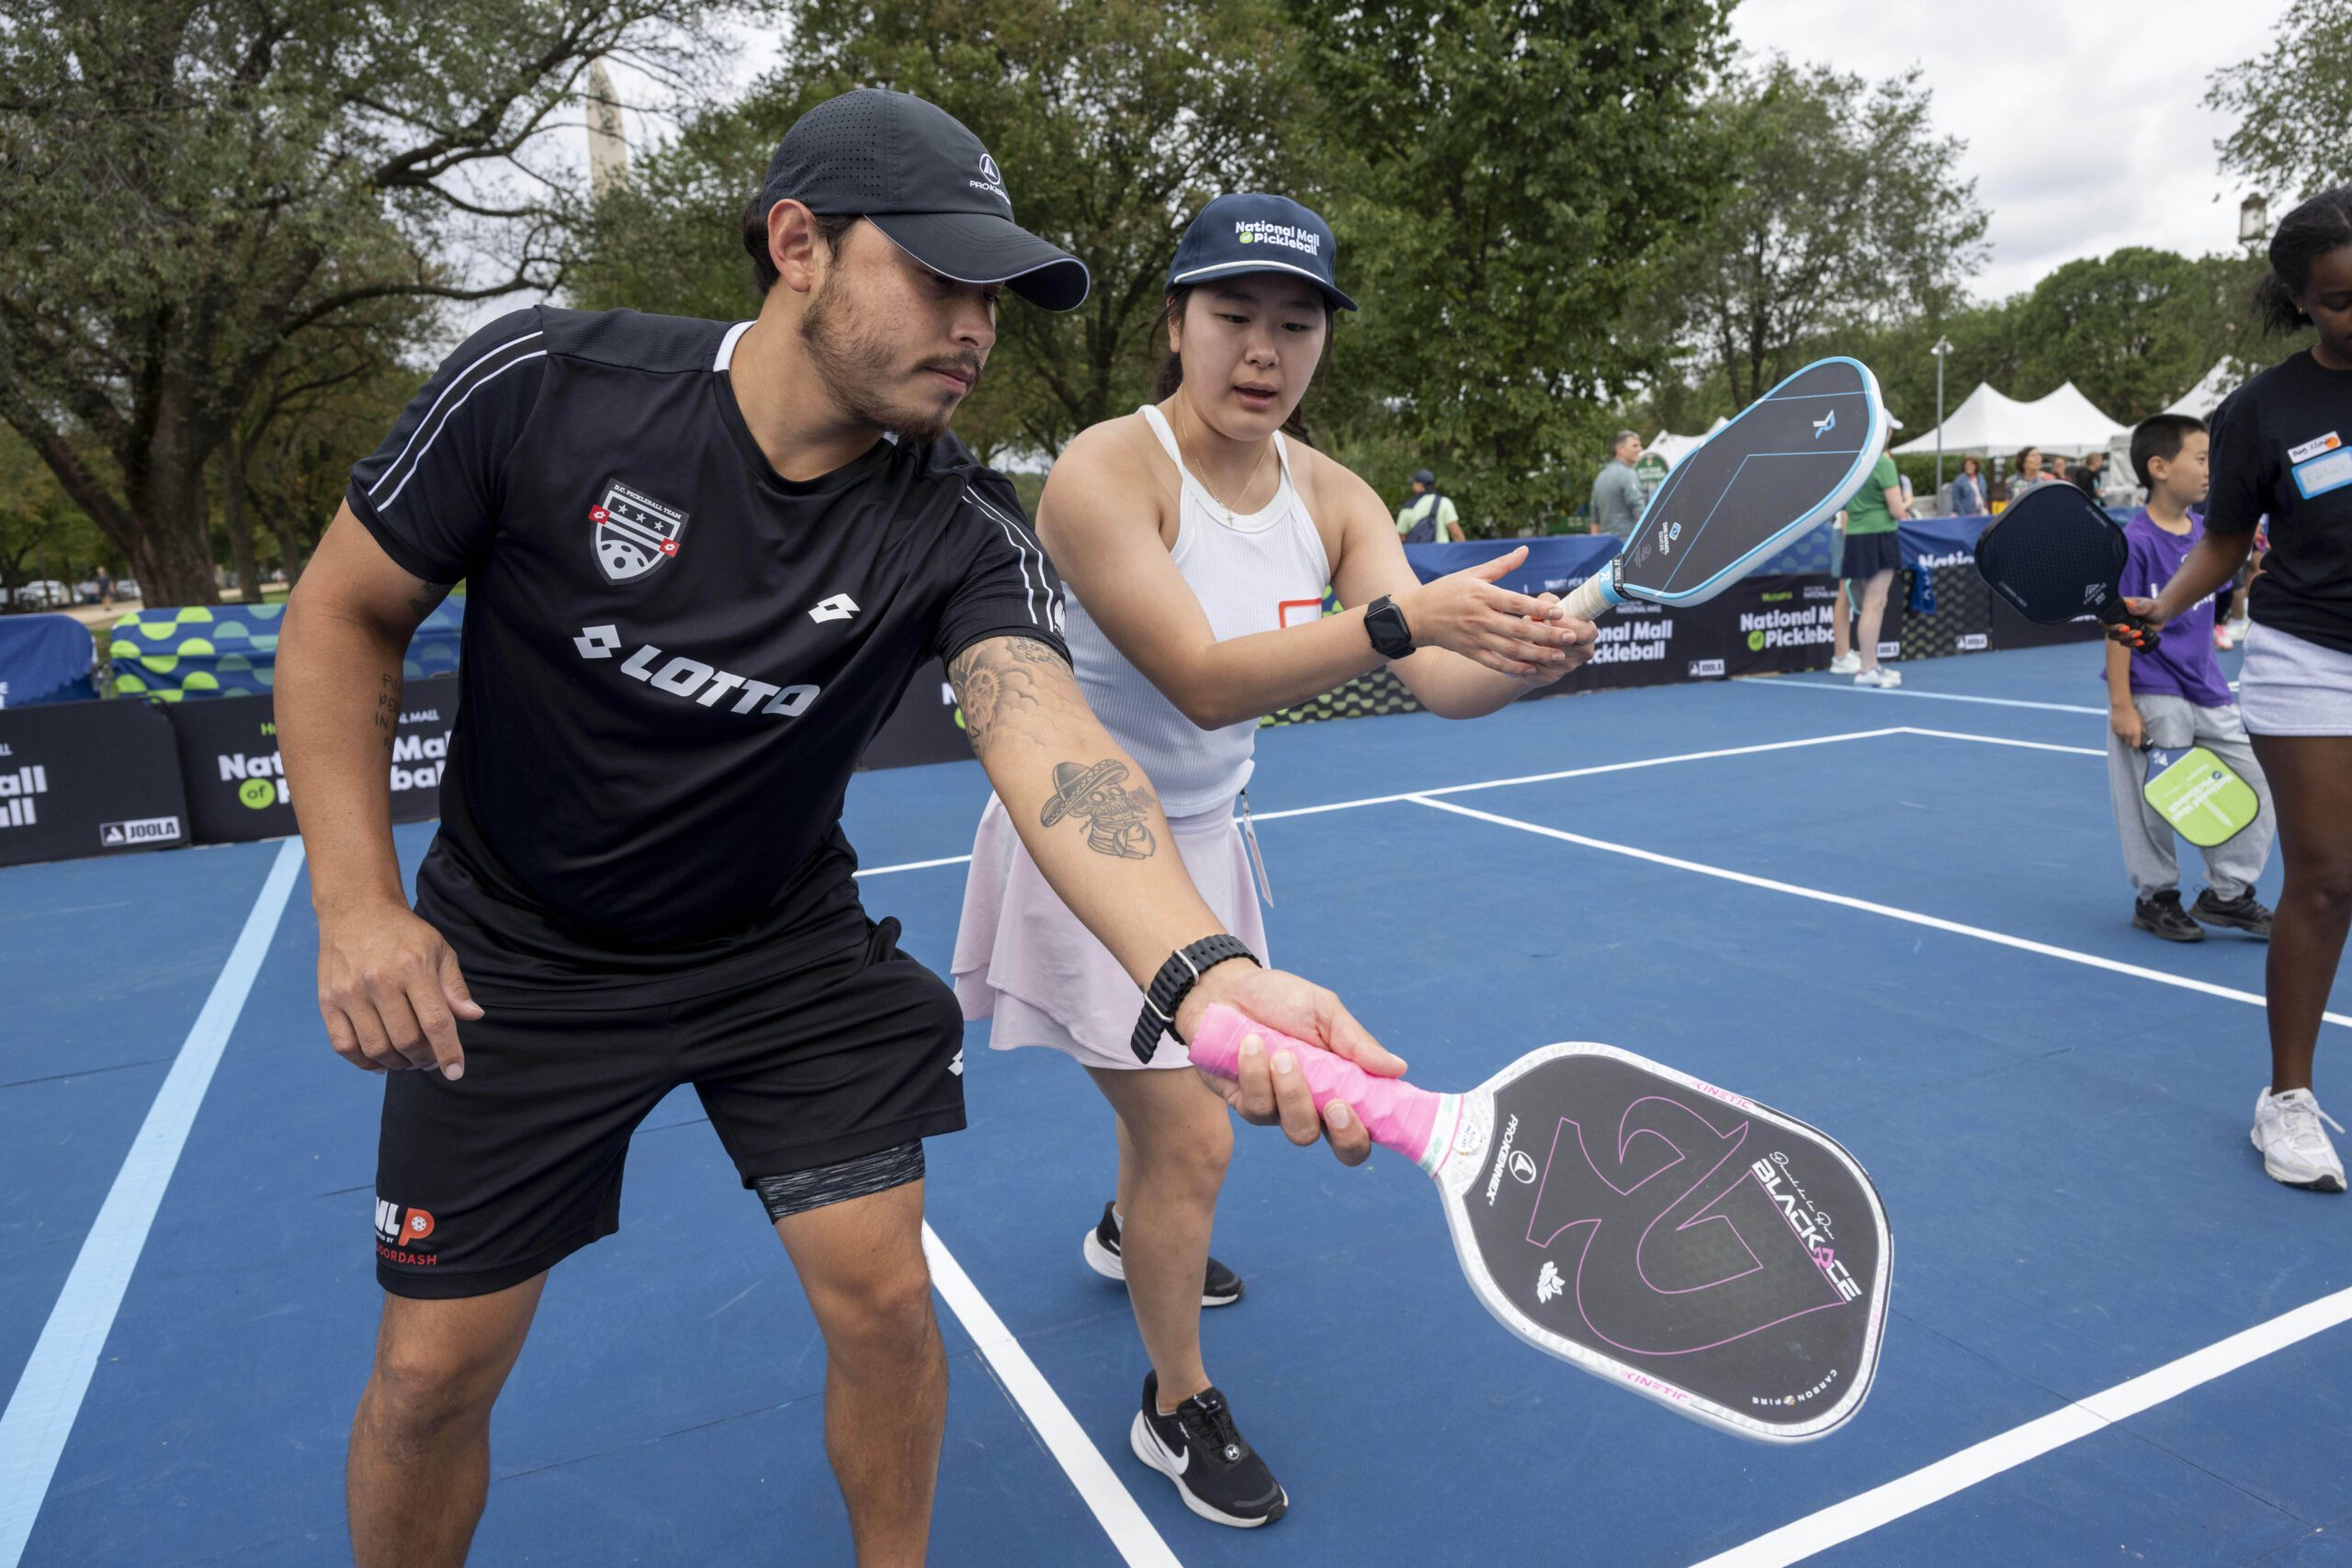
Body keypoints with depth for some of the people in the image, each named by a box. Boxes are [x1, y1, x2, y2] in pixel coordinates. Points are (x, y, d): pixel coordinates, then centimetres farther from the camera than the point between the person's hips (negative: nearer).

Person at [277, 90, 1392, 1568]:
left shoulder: (959, 531, -18)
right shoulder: (542, 385, -20)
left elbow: (1050, 745, -36)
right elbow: (342, 618, -7)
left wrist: (1203, 969, -55)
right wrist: (358, 906, -14)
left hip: (791, 954, 1)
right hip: (513, 965, 0)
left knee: (886, 1305, 3)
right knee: (437, 1370, 7)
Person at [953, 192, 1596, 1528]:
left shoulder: (1332, 499, -6)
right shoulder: (1104, 473, -24)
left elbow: (1440, 681, -15)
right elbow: (1203, 681, -35)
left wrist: (1525, 655, -37)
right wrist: (1398, 618, -45)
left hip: (1204, 836, 7)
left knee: (1185, 1081, 25)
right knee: (1193, 1138, -3)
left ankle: (1129, 1235, 58)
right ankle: (1180, 1408, 23)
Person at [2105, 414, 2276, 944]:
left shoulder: (2206, 532, 6)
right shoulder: (2135, 542, -15)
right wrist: (2120, 703, -17)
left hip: (2207, 689, 7)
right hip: (2153, 698, -7)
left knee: (2257, 782, 9)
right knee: (2155, 800, 1)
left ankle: (2227, 891, 23)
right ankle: (2155, 897, 20)